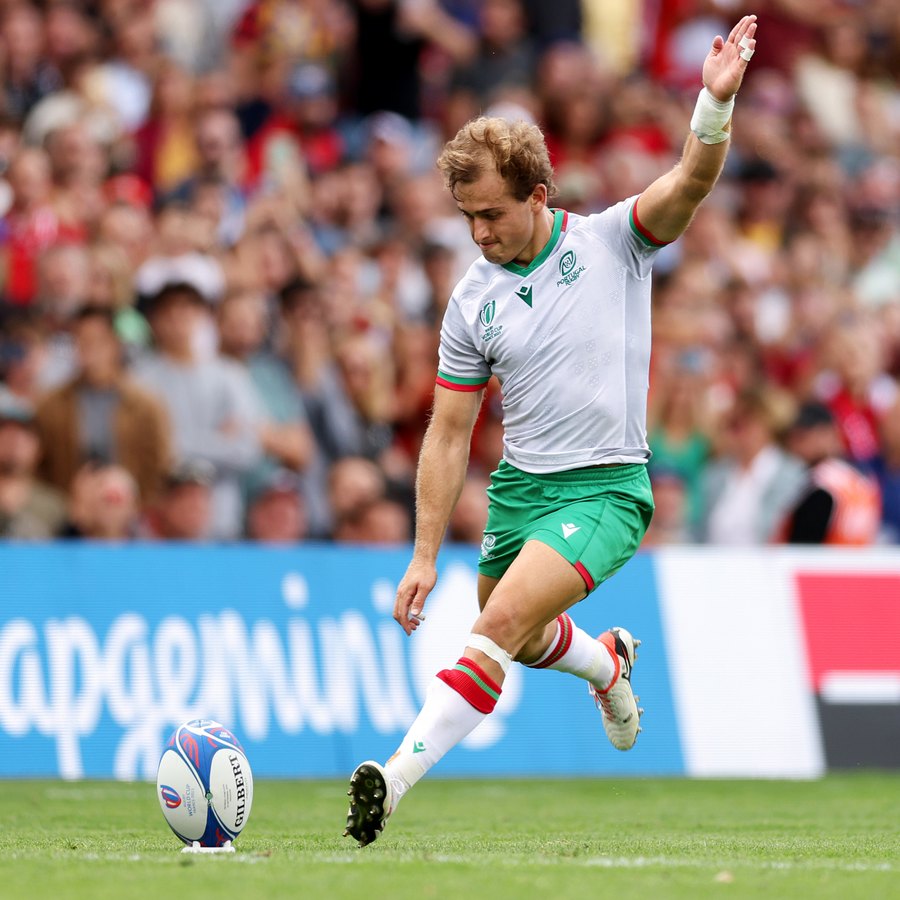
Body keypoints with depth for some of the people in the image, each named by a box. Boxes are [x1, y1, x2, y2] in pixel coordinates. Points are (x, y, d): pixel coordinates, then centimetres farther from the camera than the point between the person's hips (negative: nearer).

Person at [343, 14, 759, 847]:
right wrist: (425, 556, 2)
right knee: (522, 642, 22)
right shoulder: (473, 301, 3)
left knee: (503, 623, -23)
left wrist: (716, 101, -41)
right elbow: (449, 435, 6)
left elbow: (692, 180, -21)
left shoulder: (612, 241, -5)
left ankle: (399, 776, -28)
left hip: (604, 488, -6)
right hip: (519, 487, 6)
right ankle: (610, 662, 56)